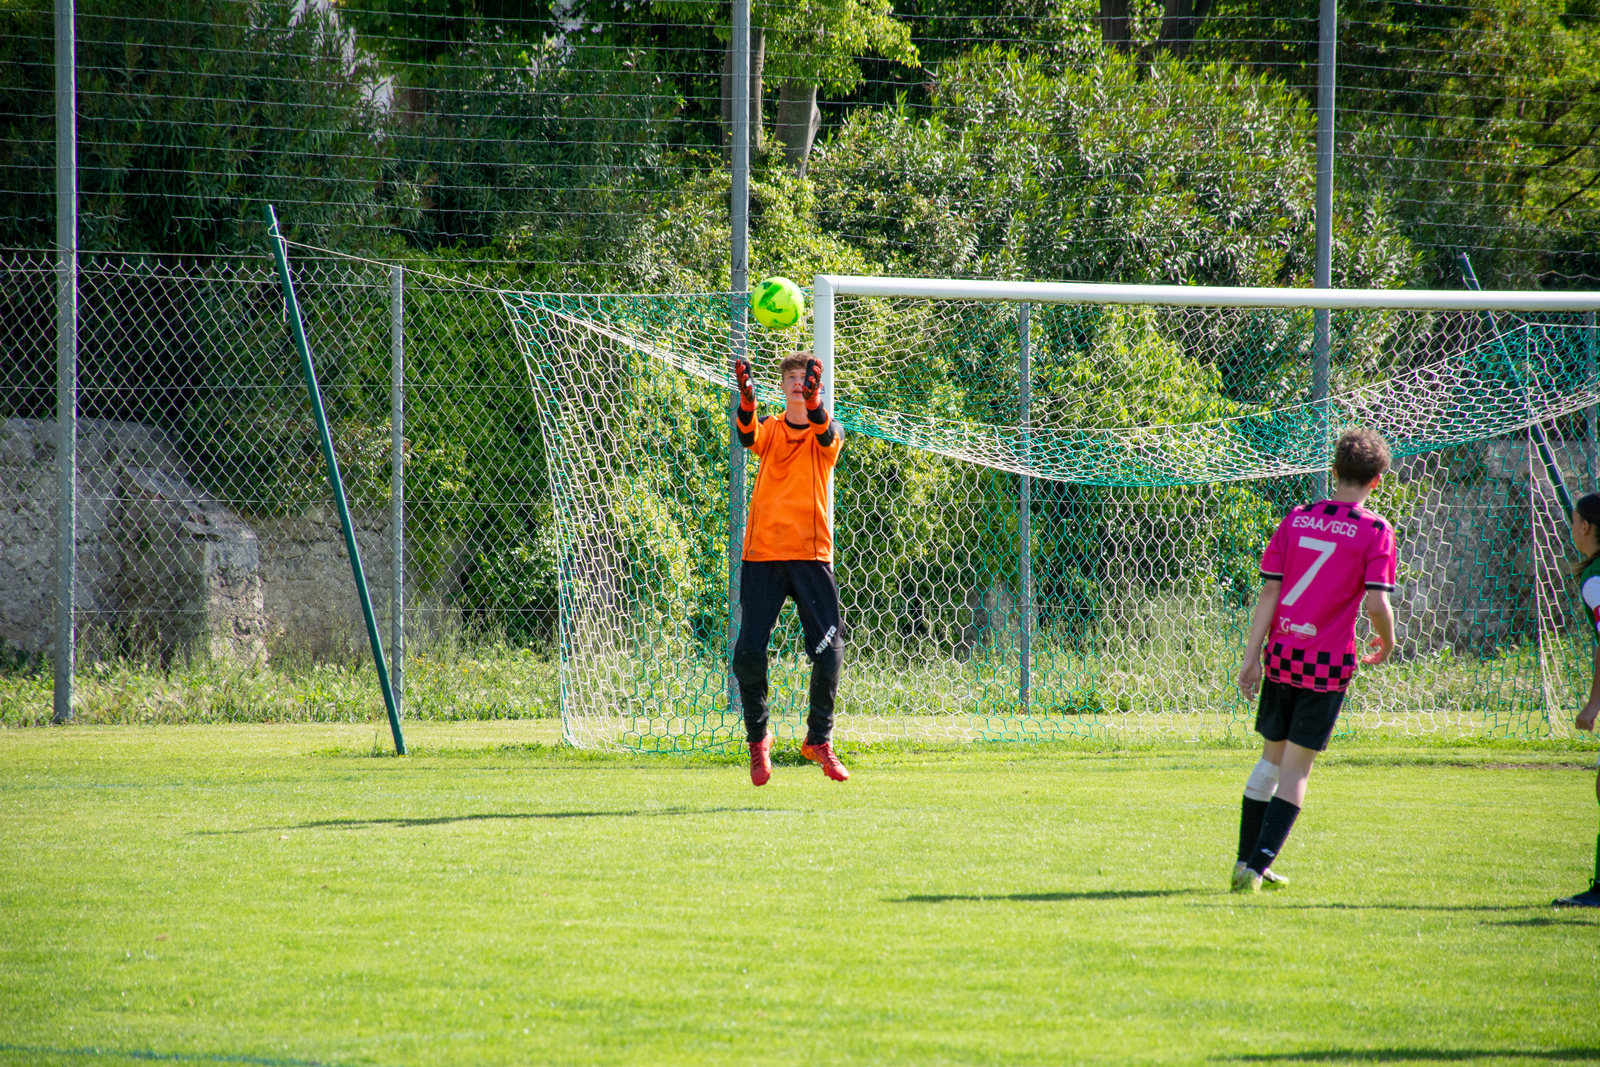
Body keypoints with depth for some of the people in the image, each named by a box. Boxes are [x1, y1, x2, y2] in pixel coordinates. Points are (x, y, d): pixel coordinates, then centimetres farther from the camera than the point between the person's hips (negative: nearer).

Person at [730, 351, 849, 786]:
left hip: (811, 555, 0)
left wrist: (812, 400, -41)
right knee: (748, 653, -5)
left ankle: (819, 740, 15)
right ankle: (757, 738, 16)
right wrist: (747, 399, -38)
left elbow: (826, 435, -19)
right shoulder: (769, 428, 8)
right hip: (762, 554, 1)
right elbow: (749, 436, -15)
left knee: (829, 653, -6)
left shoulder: (827, 434, 6)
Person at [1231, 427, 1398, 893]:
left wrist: (1251, 656, 2)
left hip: (1282, 656, 4)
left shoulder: (1296, 519, 5)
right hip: (1329, 663, -4)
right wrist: (1386, 642, 7)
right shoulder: (1375, 532, -7)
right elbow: (1376, 603, -14)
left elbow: (1269, 591, 2)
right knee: (1296, 768, 2)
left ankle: (1247, 863, 20)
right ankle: (1257, 866, -6)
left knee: (1272, 756, 18)